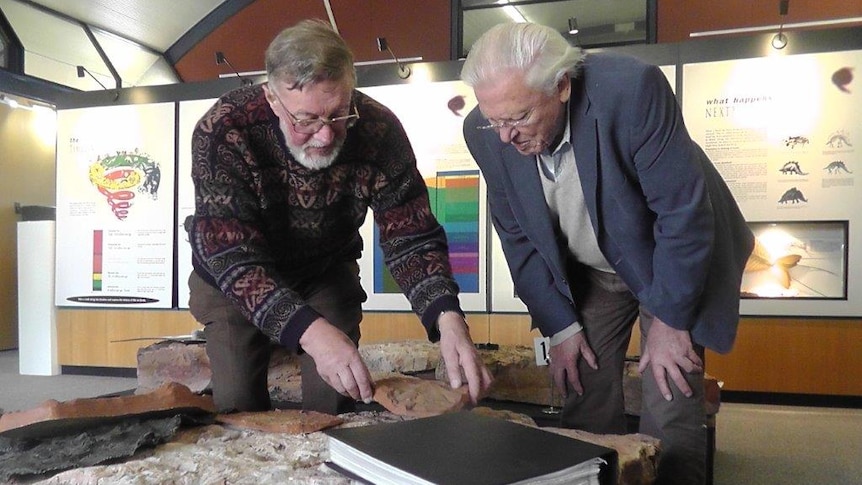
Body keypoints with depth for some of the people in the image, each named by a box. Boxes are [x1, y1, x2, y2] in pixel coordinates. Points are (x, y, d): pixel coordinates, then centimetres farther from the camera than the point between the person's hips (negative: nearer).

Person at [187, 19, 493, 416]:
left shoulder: (378, 129, -28)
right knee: (239, 406, -3)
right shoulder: (222, 133, -35)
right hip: (232, 279, -1)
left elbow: (409, 236, -25)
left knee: (335, 402, -3)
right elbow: (230, 255, -40)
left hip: (327, 272, 2)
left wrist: (447, 318, -45)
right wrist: (310, 331, -56)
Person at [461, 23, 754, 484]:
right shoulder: (485, 132, -18)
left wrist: (669, 319, -17)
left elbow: (683, 208, -24)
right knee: (584, 411, 2)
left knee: (670, 416, -5)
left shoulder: (631, 88, -32)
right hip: (585, 275, 3)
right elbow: (517, 234, -5)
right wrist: (561, 326, -6)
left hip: (673, 261, -3)